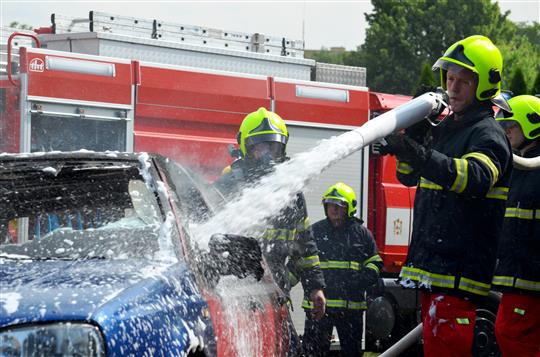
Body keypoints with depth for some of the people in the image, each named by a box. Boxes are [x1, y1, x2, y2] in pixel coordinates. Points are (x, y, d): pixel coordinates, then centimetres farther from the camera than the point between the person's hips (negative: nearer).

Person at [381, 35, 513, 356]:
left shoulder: (488, 134, -9)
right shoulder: (442, 130, 19)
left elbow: (476, 178, -30)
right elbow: (408, 177, 25)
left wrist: (421, 155, -43)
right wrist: (414, 131, 7)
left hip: (459, 267, -9)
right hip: (431, 267, 10)